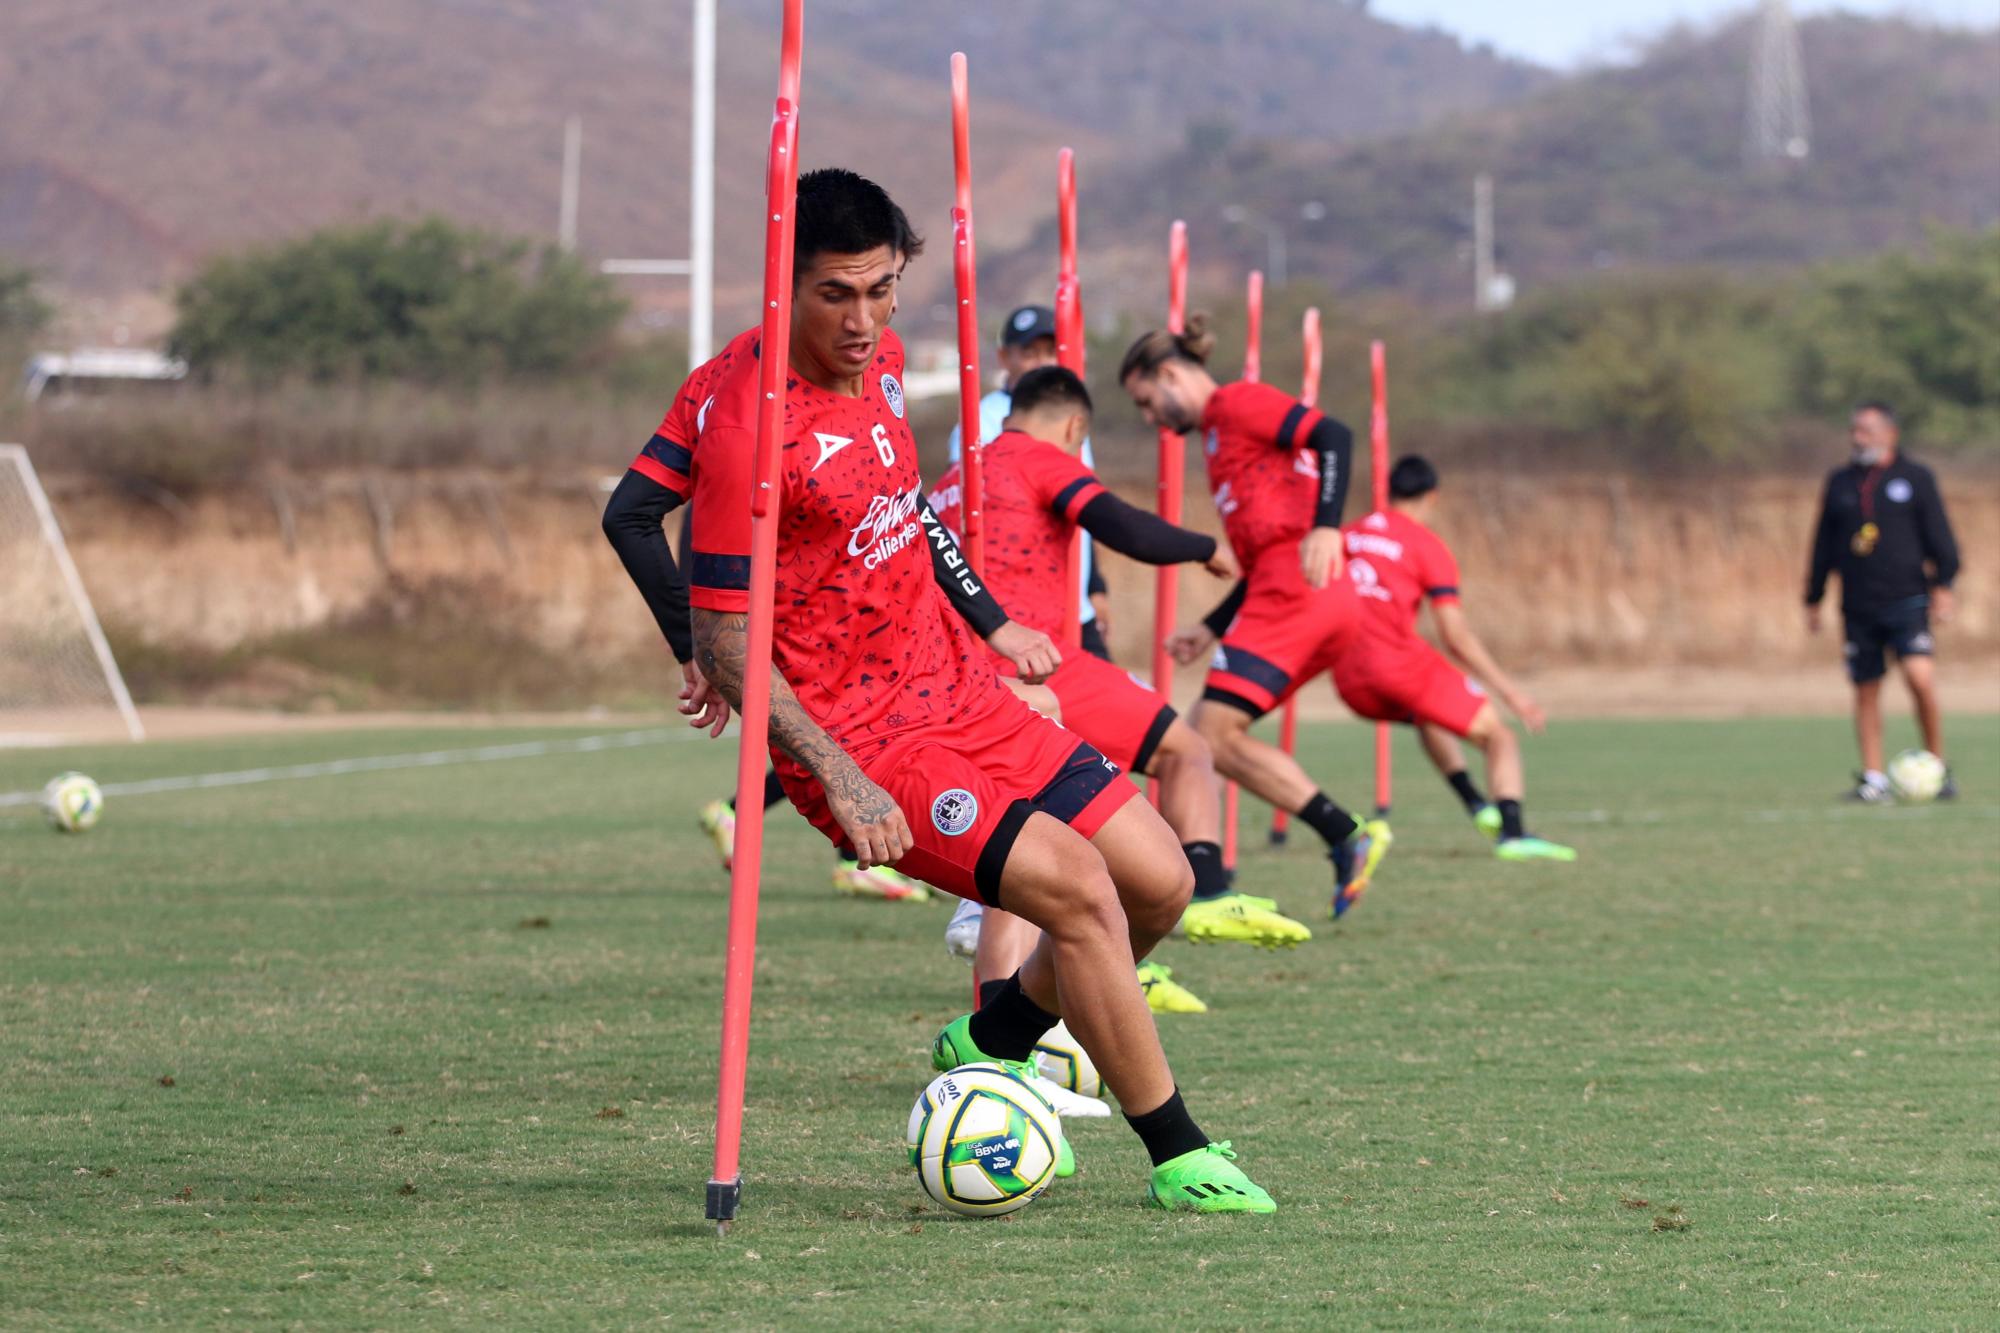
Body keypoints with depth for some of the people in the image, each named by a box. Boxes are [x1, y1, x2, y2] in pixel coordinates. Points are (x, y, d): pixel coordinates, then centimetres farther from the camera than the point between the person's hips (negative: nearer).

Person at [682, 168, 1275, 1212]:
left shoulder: (879, 360, 4)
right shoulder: (751, 429, -22)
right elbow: (721, 640, -20)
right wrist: (841, 780, -27)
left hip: (962, 695, 9)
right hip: (863, 743, -9)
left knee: (1160, 885, 6)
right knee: (1078, 888, -21)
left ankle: (990, 1042, 29)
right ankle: (1177, 1157, -9)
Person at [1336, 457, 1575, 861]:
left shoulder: (1347, 535, 16)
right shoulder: (1427, 546, 0)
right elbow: (1456, 637, -6)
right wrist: (1509, 691, -2)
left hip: (1349, 680, 6)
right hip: (1399, 659, -6)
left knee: (1428, 716, 35)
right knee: (1499, 737, 2)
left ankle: (1474, 803, 22)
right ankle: (1511, 831, -19)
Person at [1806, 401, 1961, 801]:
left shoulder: (1915, 478, 4)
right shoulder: (1840, 482, 14)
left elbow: (1938, 533, 3)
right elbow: (1823, 543, 18)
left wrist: (1942, 585, -6)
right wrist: (1813, 599, 17)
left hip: (1907, 599, -4)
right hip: (1859, 607, 4)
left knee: (1919, 677, -19)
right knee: (1866, 690, 3)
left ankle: (1937, 766, -4)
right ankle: (1873, 779, 8)